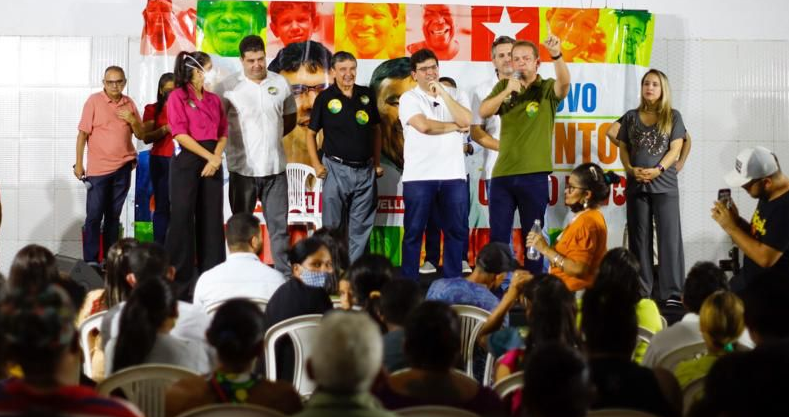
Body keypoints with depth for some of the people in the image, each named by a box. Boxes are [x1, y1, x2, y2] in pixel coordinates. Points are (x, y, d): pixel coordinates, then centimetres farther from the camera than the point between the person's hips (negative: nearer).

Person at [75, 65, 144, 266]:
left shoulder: (129, 104, 7)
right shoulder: (94, 101, -5)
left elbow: (141, 135, 10)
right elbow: (83, 134, -4)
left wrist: (132, 120, -10)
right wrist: (78, 164, -6)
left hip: (123, 167, 4)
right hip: (98, 168, -4)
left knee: (114, 216, 9)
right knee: (94, 216, -5)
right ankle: (91, 261, -2)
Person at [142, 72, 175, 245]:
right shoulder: (152, 109, 8)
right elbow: (146, 138, 0)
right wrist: (165, 129, -14)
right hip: (161, 161, 0)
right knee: (162, 205, -3)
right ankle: (159, 247, -1)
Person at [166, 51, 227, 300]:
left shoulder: (214, 100, 15)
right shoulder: (178, 97, -3)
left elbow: (223, 133, 12)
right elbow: (181, 135, -11)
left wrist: (217, 158, -7)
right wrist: (209, 157, -14)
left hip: (212, 162, 6)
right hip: (187, 161, -6)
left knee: (212, 220, 6)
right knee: (183, 219, -4)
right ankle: (178, 280, 1)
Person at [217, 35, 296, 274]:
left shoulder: (280, 83, 5)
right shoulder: (229, 87, -4)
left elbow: (290, 119, 17)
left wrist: (272, 137, 7)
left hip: (274, 166, 2)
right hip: (242, 167, -2)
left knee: (279, 224, 4)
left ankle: (284, 272, 8)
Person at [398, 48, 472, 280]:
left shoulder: (454, 95, 11)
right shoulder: (409, 98, 1)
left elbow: (466, 120, -7)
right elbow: (423, 125, -15)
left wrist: (443, 93, -8)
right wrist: (454, 126, -3)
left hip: (453, 174, 3)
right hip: (419, 175, -3)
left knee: (457, 230, 5)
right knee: (414, 231, 1)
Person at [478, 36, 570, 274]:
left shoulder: (548, 89, 0)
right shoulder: (503, 86, 11)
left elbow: (564, 82, -22)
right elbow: (483, 113, -1)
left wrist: (557, 55, -40)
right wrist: (507, 91, -13)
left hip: (534, 174, -3)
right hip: (502, 173, 3)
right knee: (498, 235, 5)